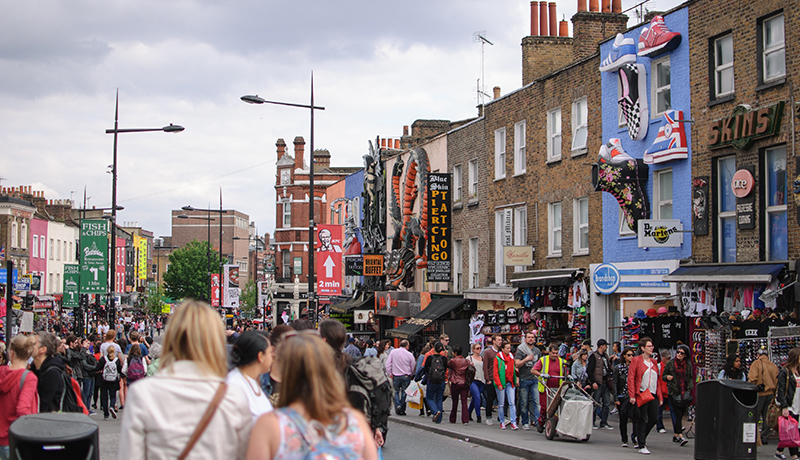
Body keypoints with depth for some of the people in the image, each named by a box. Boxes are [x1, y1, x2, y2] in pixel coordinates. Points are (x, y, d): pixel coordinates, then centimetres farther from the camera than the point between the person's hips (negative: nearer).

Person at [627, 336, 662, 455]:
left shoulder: (653, 362, 15)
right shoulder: (636, 360, -3)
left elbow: (657, 380, 17)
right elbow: (631, 378, -7)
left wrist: (660, 396, 12)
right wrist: (632, 395, -14)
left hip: (653, 394, 6)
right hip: (642, 394, -6)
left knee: (654, 418, 3)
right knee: (643, 419, -4)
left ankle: (641, 437, 28)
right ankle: (642, 446, 3)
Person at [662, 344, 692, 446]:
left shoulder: (688, 365, 9)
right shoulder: (670, 363, 4)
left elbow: (691, 378, 17)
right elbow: (663, 376, 11)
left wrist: (689, 388, 1)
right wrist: (667, 377, -12)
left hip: (684, 394, 3)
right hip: (673, 392, -3)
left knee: (680, 414, 6)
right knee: (677, 415, -12)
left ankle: (675, 435, 19)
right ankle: (680, 436, -17)